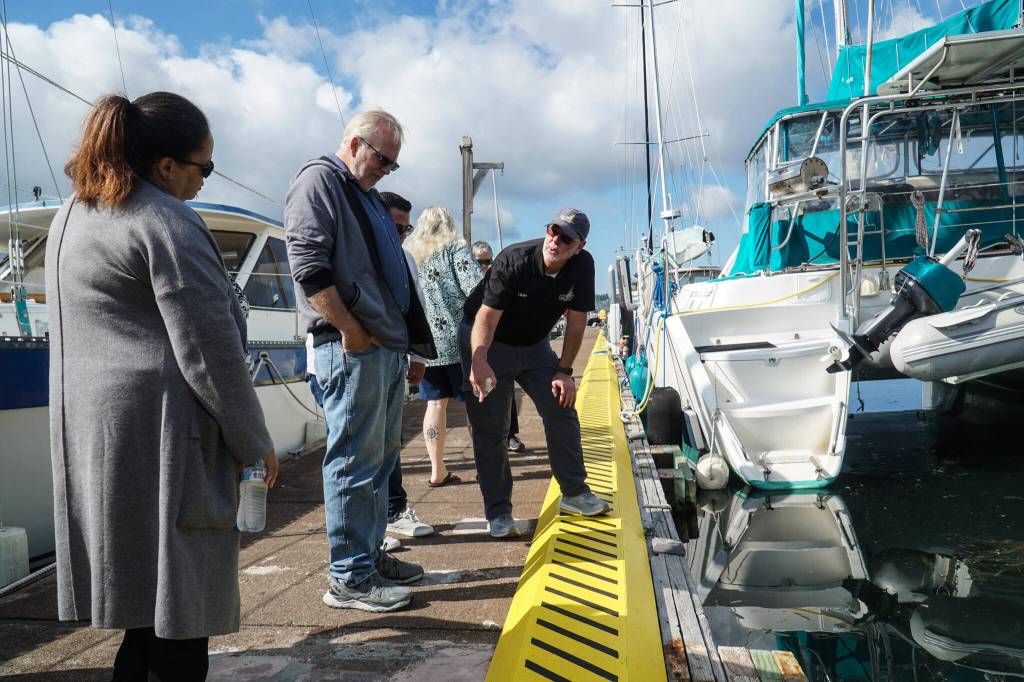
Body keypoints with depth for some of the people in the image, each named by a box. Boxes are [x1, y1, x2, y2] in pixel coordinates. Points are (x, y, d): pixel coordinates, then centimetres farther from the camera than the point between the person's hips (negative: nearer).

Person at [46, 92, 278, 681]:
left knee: (148, 599, 17)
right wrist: (256, 442, -5)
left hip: (90, 432, 9)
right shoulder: (169, 223, -13)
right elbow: (210, 351, -16)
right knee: (180, 604, 1)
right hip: (161, 436, -9)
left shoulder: (71, 216, 16)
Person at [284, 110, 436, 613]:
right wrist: (350, 331, -17)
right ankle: (348, 578, 2)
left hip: (389, 346, 10)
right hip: (353, 347, -10)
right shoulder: (318, 180, -4)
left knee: (381, 457, 14)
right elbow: (309, 266, -17)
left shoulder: (366, 196, 24)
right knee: (354, 461, -6)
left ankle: (371, 556, 25)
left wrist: (412, 343, 17)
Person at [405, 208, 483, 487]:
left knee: (436, 403, 8)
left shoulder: (410, 256, 13)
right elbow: (477, 289, -13)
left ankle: (437, 471, 8)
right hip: (458, 338, -4)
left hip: (423, 342, 4)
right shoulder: (456, 250, -1)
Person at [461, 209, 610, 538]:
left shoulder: (582, 265, -15)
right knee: (490, 428, -5)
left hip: (534, 345, 5)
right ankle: (498, 512, 5)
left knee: (562, 409, -1)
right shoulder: (513, 261, -28)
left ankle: (574, 492, 14)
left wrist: (564, 371, -10)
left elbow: (577, 322, -7)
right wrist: (479, 361, -51)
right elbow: (486, 317, -33)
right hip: (488, 343, -4)